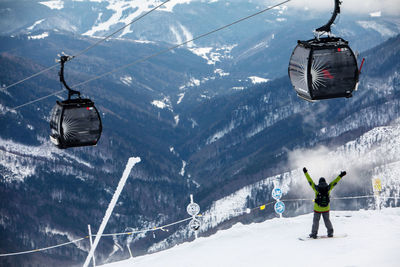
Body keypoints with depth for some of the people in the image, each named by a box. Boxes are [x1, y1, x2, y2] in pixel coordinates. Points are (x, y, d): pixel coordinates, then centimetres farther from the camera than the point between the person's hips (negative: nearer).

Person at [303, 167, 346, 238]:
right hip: (326, 209, 2)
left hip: (317, 209, -2)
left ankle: (314, 233, 12)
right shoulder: (328, 188, -12)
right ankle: (330, 232, 20)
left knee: (316, 221, 10)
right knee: (327, 220, 18)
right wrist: (340, 176, 5)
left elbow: (310, 181, -12)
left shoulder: (316, 189, -17)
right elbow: (335, 182, -4)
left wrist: (306, 172, -6)